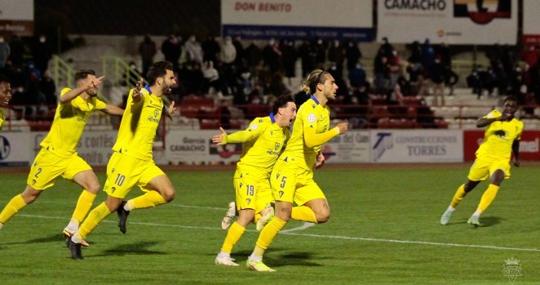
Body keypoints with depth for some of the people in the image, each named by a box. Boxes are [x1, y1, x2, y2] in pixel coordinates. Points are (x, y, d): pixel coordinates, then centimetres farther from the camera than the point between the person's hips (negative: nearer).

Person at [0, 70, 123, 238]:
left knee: (93, 186, -12)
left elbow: (110, 109, 30)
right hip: (51, 155, -7)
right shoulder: (69, 93, -14)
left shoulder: (92, 103, 8)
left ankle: (72, 228, -7)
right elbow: (63, 99, -41)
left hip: (70, 157, 7)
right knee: (30, 195, 2)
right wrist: (86, 87, -49)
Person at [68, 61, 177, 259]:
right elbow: (138, 98, -40)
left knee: (168, 193, -13)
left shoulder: (159, 101, 13)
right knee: (111, 204, -5)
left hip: (145, 161, 8)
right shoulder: (144, 95, -13)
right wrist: (137, 96, -61)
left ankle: (127, 207, 7)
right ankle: (76, 239, 11)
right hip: (127, 159, -8)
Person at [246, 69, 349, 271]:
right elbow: (309, 140, -28)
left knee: (323, 214, -5)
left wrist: (318, 153, 13)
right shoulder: (309, 108, -14)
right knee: (282, 217, -11)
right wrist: (336, 131, -19)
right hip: (289, 168, -9)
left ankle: (272, 216, 8)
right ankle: (255, 258, 0)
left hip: (305, 175, 9)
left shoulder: (325, 110, 14)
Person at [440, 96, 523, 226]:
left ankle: (476, 215, -30)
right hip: (484, 157, -1)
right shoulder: (495, 115, -4)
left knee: (495, 182, -28)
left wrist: (516, 157, 31)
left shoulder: (518, 125, 5)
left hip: (501, 161, 1)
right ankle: (451, 209, 37)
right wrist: (497, 118, -34)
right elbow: (479, 124, -24)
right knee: (469, 186, 11)